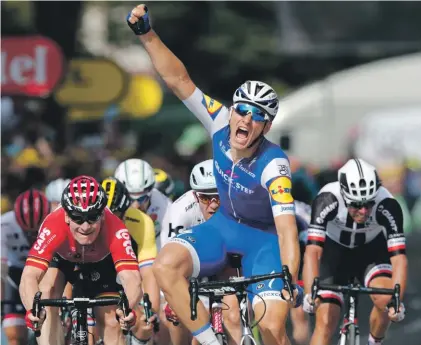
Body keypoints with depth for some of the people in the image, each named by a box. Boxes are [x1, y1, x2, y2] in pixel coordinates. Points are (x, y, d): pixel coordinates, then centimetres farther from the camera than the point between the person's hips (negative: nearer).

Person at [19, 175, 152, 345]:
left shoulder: (115, 230, -41)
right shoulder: (53, 226, -43)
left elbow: (131, 278, -51)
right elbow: (29, 276, -51)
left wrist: (128, 309, -72)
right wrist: (32, 310, -71)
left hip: (100, 264, 0)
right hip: (60, 259, 0)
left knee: (111, 323, -9)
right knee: (47, 308, -27)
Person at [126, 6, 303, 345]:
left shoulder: (273, 164, -30)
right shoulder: (221, 125, -17)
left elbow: (287, 230, -36)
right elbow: (179, 79, -19)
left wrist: (290, 282, -48)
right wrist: (147, 35, -28)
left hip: (264, 238, -4)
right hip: (224, 226, 4)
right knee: (166, 265, -24)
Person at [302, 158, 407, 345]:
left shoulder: (387, 206, -32)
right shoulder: (327, 201, -35)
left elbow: (398, 257, -35)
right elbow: (312, 251, -42)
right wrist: (310, 294, -56)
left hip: (372, 251, 0)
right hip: (334, 252, 0)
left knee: (385, 299, -26)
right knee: (325, 321, -11)